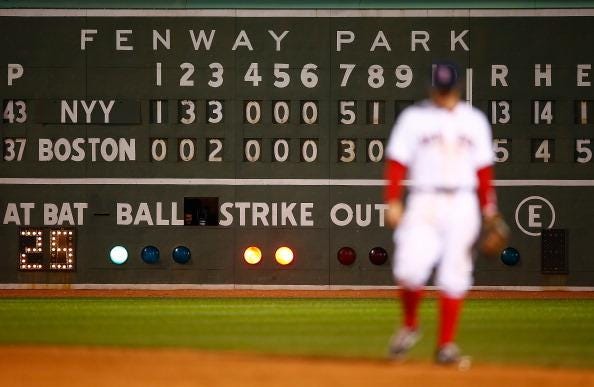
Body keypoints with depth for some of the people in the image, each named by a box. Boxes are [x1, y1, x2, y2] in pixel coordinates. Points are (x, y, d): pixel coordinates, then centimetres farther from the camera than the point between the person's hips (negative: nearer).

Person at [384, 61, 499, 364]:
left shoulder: (474, 120, 12)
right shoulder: (414, 117, 5)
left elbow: (483, 167, 13)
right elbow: (397, 162, 1)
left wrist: (489, 208, 6)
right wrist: (392, 201, -9)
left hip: (463, 205, 2)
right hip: (424, 203, -2)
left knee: (454, 277, -1)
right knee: (410, 268, -17)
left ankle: (446, 344, 6)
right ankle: (409, 326, 8)